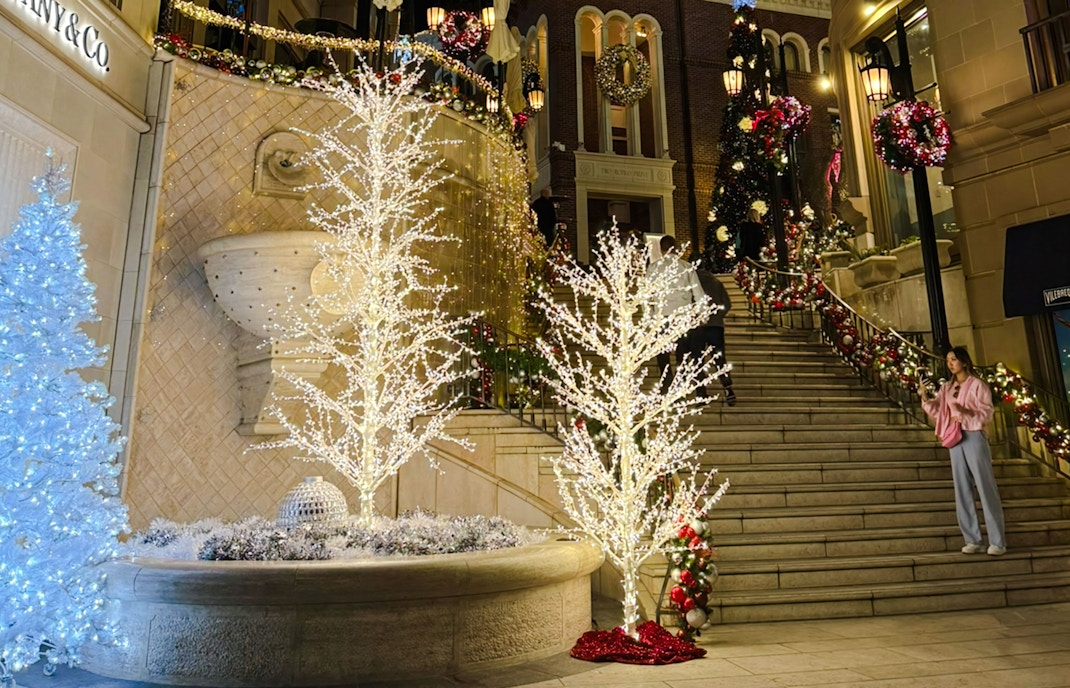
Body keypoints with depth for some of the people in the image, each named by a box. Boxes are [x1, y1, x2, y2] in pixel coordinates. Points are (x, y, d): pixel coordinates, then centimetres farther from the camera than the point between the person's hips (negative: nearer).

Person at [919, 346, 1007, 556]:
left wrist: (963, 413, -23)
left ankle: (997, 541, 0)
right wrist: (926, 397, -10)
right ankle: (973, 540, 8)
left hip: (974, 437, -5)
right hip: (955, 440, 6)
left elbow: (986, 414, -7)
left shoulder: (977, 385, -1)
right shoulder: (947, 388, 14)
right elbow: (937, 412, 6)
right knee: (962, 491, 4)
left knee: (986, 489, -4)